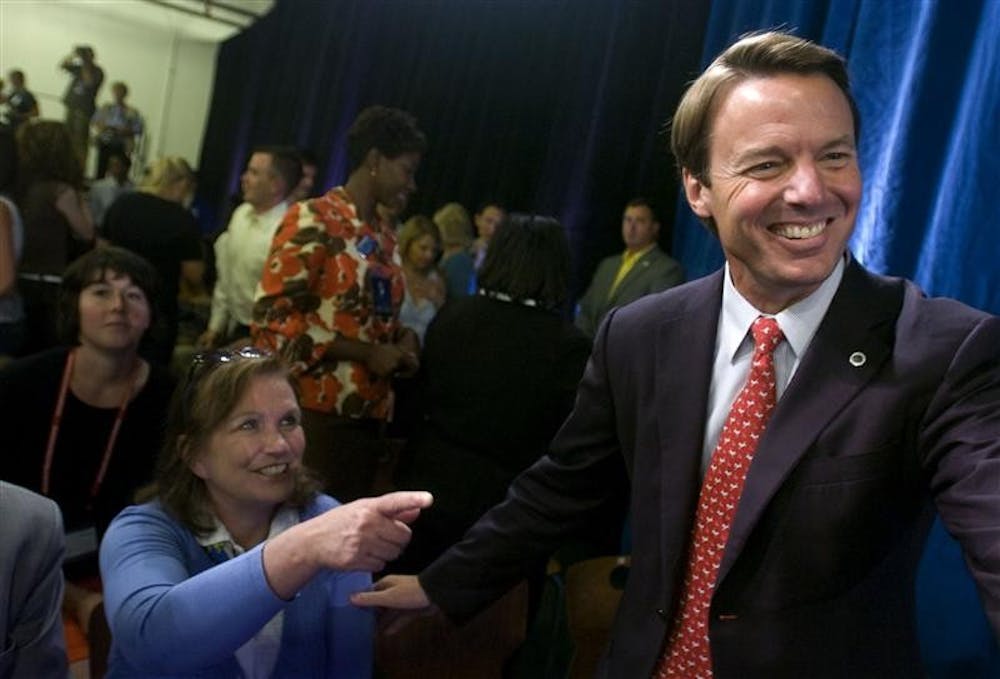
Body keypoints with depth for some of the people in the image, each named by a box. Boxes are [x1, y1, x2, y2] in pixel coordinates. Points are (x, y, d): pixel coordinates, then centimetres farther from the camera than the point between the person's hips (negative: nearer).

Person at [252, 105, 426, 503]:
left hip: (368, 416, 7)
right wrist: (367, 354, -16)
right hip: (313, 415, -7)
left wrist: (402, 339, 4)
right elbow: (273, 318, -15)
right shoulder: (313, 221, -8)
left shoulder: (384, 237, 14)